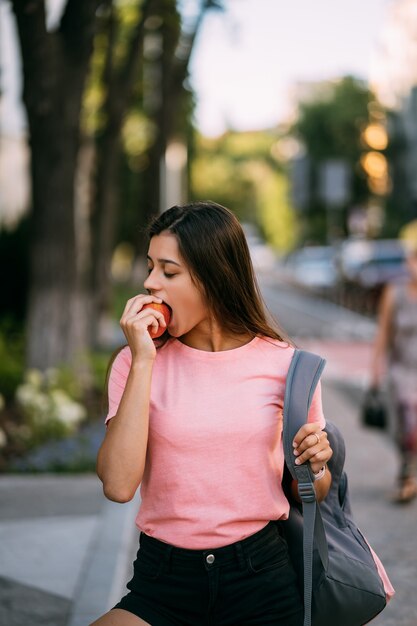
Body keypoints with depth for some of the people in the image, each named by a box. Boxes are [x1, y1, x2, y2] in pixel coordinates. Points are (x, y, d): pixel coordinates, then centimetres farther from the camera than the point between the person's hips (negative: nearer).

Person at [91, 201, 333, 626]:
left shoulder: (285, 365, -1)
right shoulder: (136, 363, 0)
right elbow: (118, 485, -16)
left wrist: (315, 465, -11)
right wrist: (143, 361, -15)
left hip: (259, 578, -1)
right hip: (163, 580, 1)